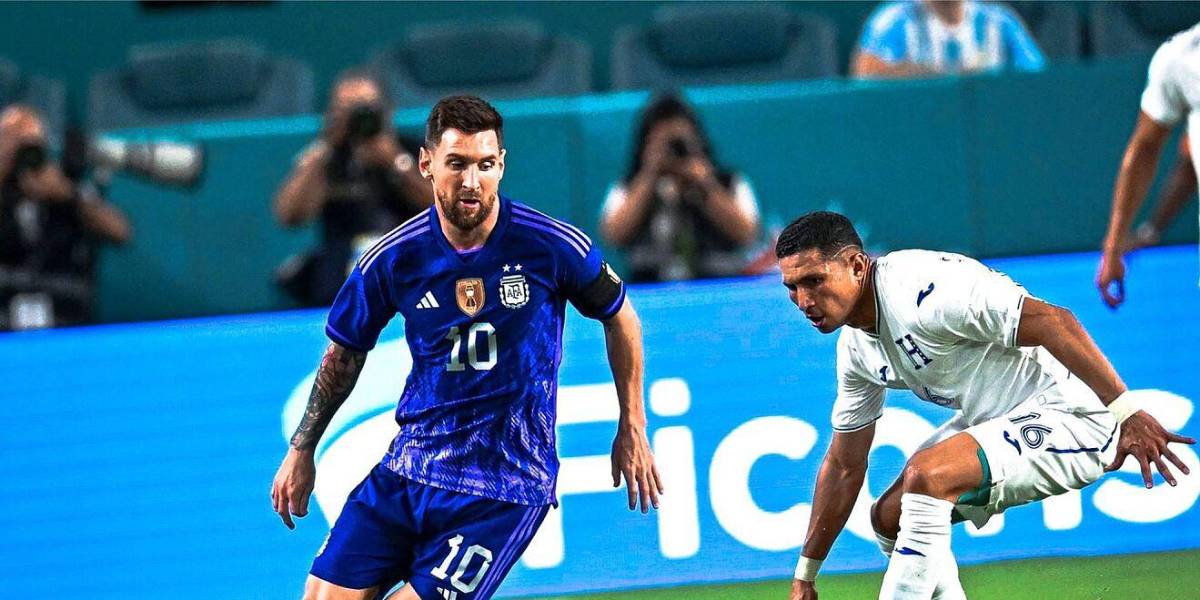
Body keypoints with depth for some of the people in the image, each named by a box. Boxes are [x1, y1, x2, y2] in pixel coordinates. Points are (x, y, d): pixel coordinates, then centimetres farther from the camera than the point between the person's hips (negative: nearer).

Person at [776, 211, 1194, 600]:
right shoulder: (855, 346, 6)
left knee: (924, 477, -28)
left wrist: (1127, 412, -33)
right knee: (890, 516, 9)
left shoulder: (919, 291, -25)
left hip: (1070, 413, -10)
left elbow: (1051, 320, -30)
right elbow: (844, 465, 16)